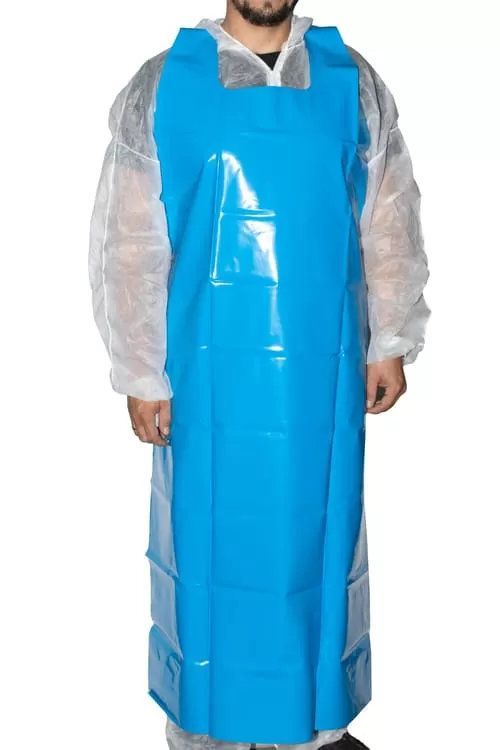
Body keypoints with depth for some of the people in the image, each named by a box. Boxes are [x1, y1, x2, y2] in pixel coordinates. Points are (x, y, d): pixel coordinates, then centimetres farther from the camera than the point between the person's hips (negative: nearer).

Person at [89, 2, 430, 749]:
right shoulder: (160, 87, -4)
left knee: (316, 533, 14)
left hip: (321, 372, 2)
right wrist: (142, 376, -7)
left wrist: (390, 342, 6)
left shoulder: (353, 82, 2)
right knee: (210, 537, 10)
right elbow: (129, 245, -5)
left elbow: (390, 222, 7)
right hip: (208, 374, -2)